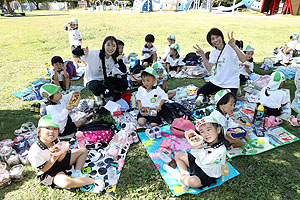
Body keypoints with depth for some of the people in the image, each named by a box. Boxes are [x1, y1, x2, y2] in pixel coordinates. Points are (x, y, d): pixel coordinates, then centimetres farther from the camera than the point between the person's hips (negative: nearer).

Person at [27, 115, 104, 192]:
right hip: (48, 172, -7)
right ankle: (95, 181, -26)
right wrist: (53, 159, -35)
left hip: (59, 161, 8)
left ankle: (77, 173, -6)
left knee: (83, 150, 9)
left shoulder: (55, 141, -10)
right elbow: (42, 169, -20)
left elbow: (59, 159, -6)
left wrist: (64, 152, -28)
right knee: (66, 182, -40)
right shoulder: (34, 152, -28)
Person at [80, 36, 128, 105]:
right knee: (97, 88, -38)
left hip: (105, 80, 5)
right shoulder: (95, 54, -23)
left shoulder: (114, 58, -8)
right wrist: (84, 53, -50)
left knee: (124, 84, -11)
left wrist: (120, 60, -25)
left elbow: (123, 72, -11)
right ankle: (97, 96, -1)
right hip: (92, 80, -4)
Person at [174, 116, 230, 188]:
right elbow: (195, 155, -3)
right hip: (196, 163, 8)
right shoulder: (204, 142, -9)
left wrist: (200, 149, -35)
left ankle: (182, 178, -2)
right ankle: (185, 174, 0)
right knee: (178, 155, 11)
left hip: (207, 175, -7)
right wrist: (194, 147, -22)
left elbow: (204, 161, -27)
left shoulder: (220, 149, -28)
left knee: (193, 182, -36)